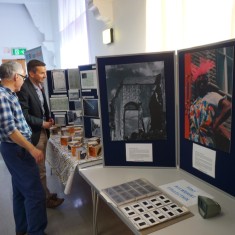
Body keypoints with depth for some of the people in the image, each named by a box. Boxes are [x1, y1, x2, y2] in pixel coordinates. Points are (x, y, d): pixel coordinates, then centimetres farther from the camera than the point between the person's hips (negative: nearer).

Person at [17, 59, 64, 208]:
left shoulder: (40, 86, 9)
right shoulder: (23, 89, -20)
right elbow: (24, 115, -23)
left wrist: (49, 118, 2)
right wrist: (43, 123, -16)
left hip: (43, 132, 8)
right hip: (34, 134, -8)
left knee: (39, 167, 20)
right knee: (40, 169, 5)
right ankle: (45, 198, 21)